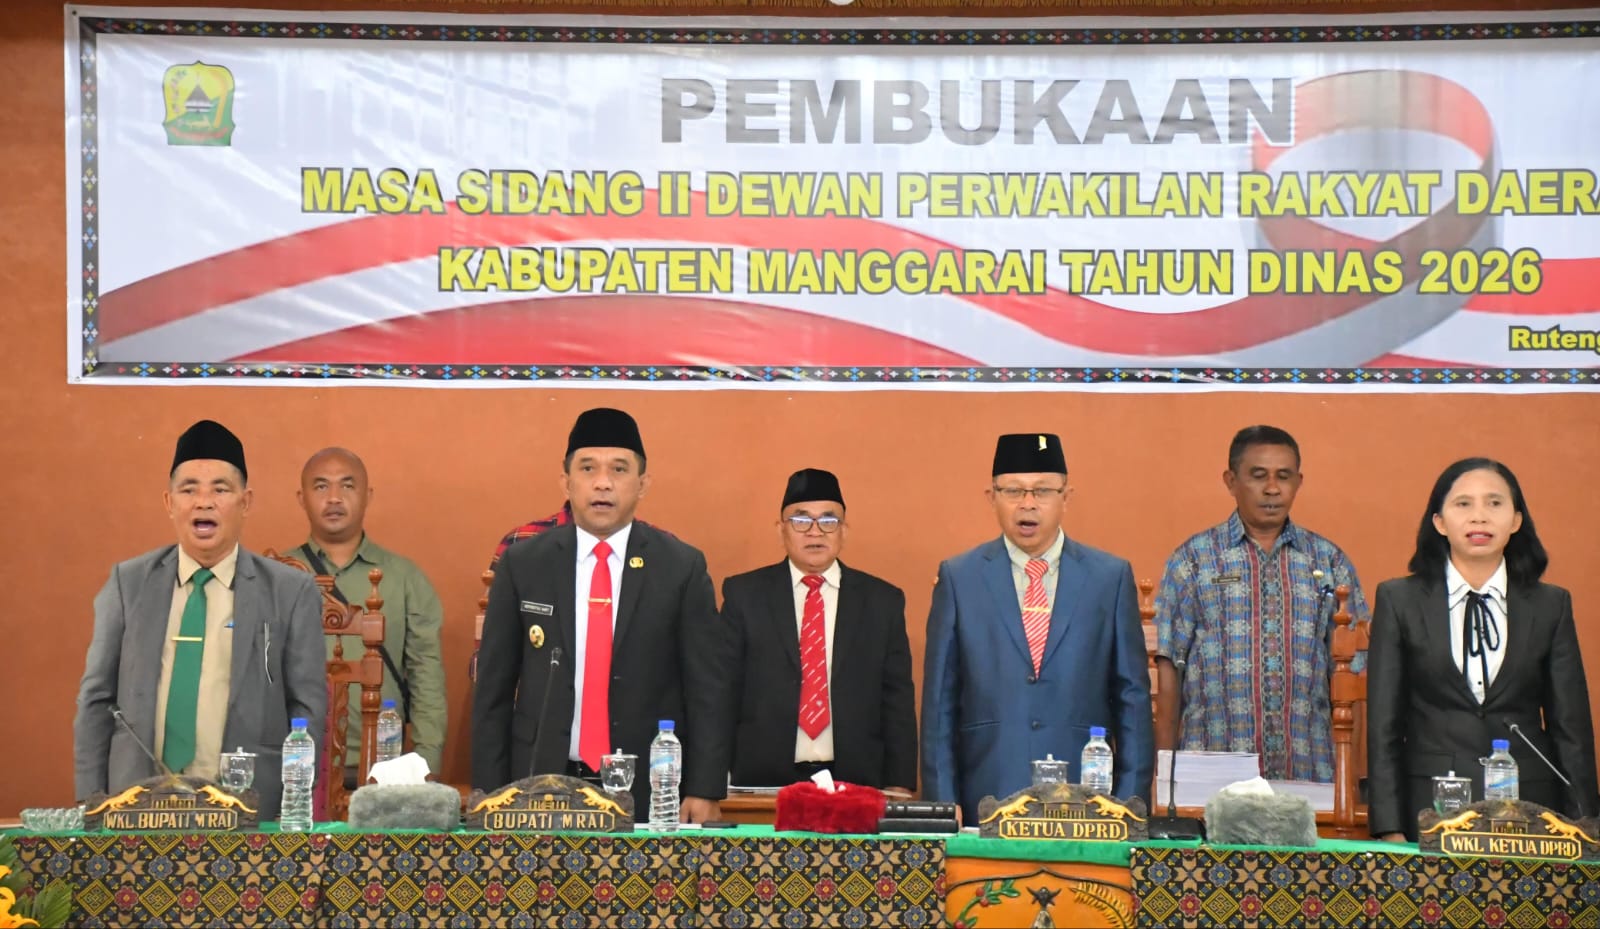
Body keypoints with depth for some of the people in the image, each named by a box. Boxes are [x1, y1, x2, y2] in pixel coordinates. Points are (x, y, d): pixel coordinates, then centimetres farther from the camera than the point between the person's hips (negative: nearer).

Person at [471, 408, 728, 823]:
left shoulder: (682, 567, 0)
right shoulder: (522, 564, 3)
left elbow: (707, 689, 0)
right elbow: (493, 688, 4)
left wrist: (704, 792, -6)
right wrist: (490, 796, 0)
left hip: (650, 792, -1)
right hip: (540, 786, 1)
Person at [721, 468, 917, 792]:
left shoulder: (882, 601, 7)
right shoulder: (744, 595, 5)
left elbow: (898, 703, 6)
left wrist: (900, 786, -2)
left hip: (856, 784, 1)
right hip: (762, 784, -1)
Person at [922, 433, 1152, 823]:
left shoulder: (1111, 576, 6)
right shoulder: (958, 577, 5)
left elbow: (1132, 697, 6)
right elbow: (940, 701, 4)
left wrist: (1130, 806, 1)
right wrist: (943, 806, -1)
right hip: (986, 803, 0)